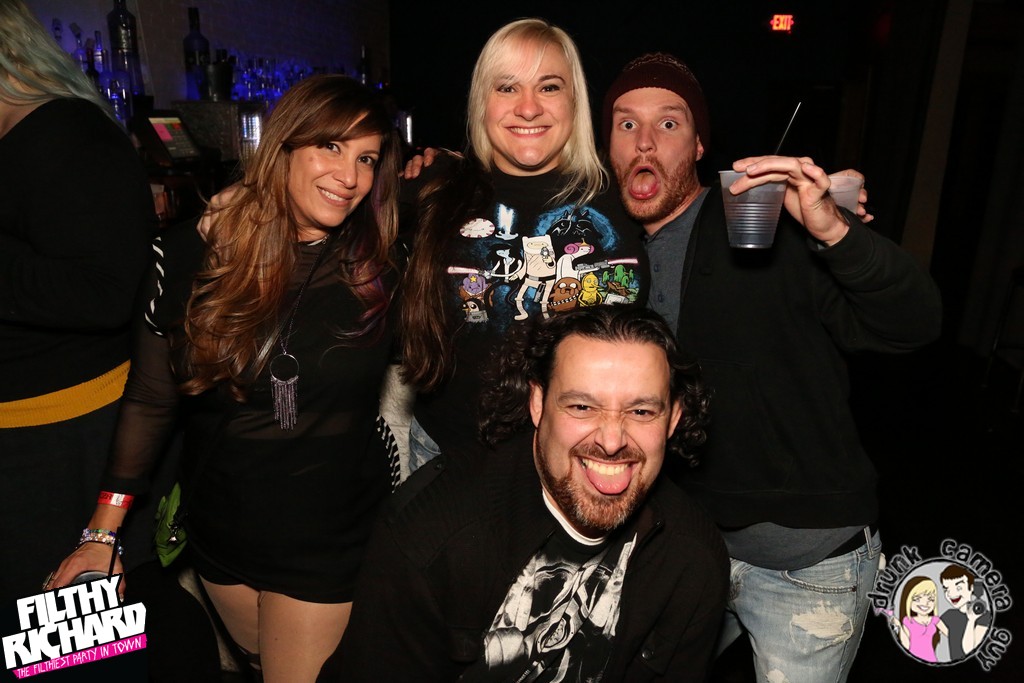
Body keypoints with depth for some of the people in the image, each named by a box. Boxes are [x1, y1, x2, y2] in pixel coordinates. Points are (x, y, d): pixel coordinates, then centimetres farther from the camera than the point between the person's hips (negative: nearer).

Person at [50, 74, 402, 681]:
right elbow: (150, 400, -2)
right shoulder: (193, 255, -10)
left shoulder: (379, 267, -10)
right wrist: (104, 532, 2)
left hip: (333, 545, -2)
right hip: (222, 535, 2)